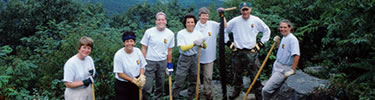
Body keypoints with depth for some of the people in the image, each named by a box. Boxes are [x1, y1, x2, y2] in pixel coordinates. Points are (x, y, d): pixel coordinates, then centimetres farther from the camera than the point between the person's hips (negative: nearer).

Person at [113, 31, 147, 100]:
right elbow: (119, 73, -15)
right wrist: (133, 80, -20)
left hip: (136, 83, 4)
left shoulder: (138, 51, -7)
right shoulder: (118, 55, -17)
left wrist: (142, 76, -17)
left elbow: (142, 66, 3)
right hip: (122, 84, -3)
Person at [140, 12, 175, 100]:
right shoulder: (149, 32, -7)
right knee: (147, 86, -5)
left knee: (160, 85, 13)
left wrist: (169, 64, 8)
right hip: (150, 62, -2)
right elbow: (144, 48, -1)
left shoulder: (170, 34, -1)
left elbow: (169, 50, 7)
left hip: (162, 62, 2)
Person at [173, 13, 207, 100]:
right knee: (179, 81, -4)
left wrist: (202, 44, -28)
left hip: (194, 58, 4)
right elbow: (183, 48, -16)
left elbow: (205, 46, -5)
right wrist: (194, 44, -28)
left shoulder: (198, 33, 0)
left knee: (193, 80, 14)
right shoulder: (181, 33, -10)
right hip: (184, 59, -4)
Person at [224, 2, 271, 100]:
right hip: (237, 52, 1)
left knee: (255, 75, -1)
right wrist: (227, 41, 5)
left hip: (251, 52, -1)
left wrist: (261, 42, 7)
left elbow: (267, 30, 12)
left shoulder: (256, 20, -1)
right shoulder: (234, 21, -2)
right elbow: (224, 30, 10)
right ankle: (237, 90, 33)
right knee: (237, 74, 13)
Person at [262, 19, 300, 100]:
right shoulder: (284, 37, 10)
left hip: (283, 70, -9)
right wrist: (277, 43, 7)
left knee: (266, 90, -14)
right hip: (277, 66, 9)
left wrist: (292, 70, -23)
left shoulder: (292, 39, -18)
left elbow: (296, 55, -25)